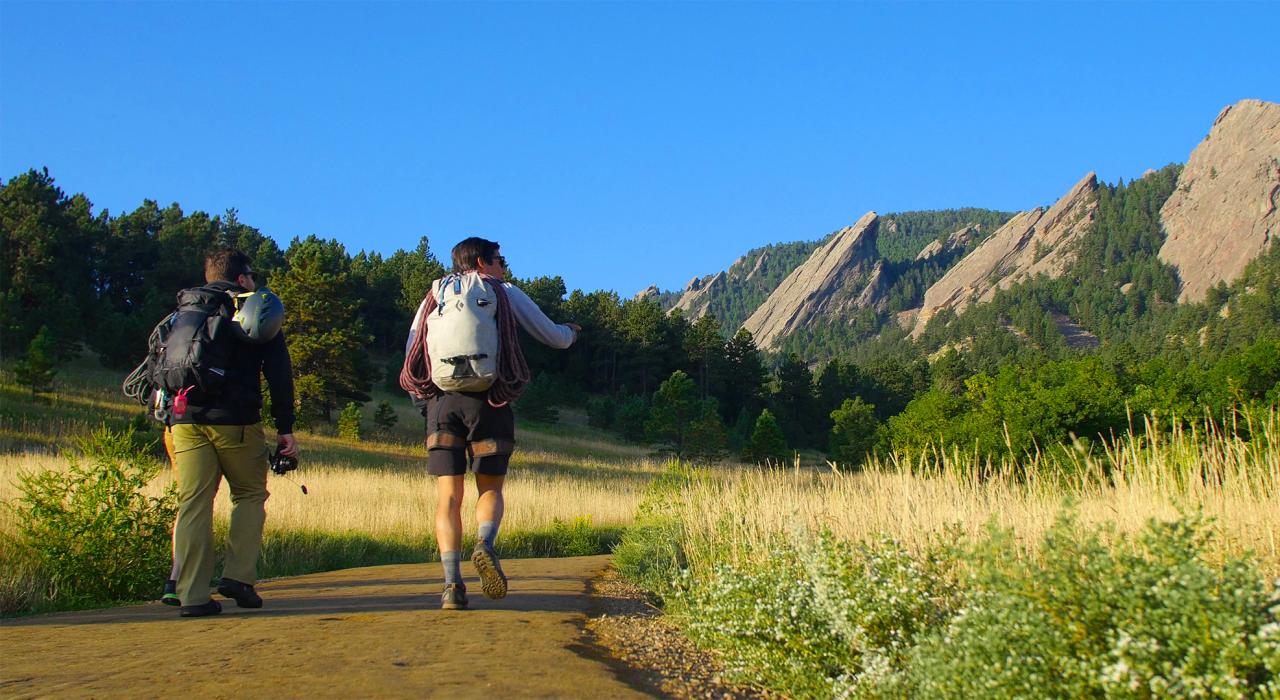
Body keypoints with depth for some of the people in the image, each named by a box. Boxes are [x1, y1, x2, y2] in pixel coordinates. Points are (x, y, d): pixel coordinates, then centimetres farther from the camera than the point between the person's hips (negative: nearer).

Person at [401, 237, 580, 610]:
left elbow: (411, 357, 14)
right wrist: (570, 330, 41)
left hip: (440, 400, 2)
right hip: (488, 400, -1)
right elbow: (555, 338, 18)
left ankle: (452, 583, -10)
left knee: (448, 495, 3)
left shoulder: (435, 295, 18)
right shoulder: (506, 292, 13)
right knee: (491, 488, 10)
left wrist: (424, 401, 25)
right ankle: (485, 544, -20)